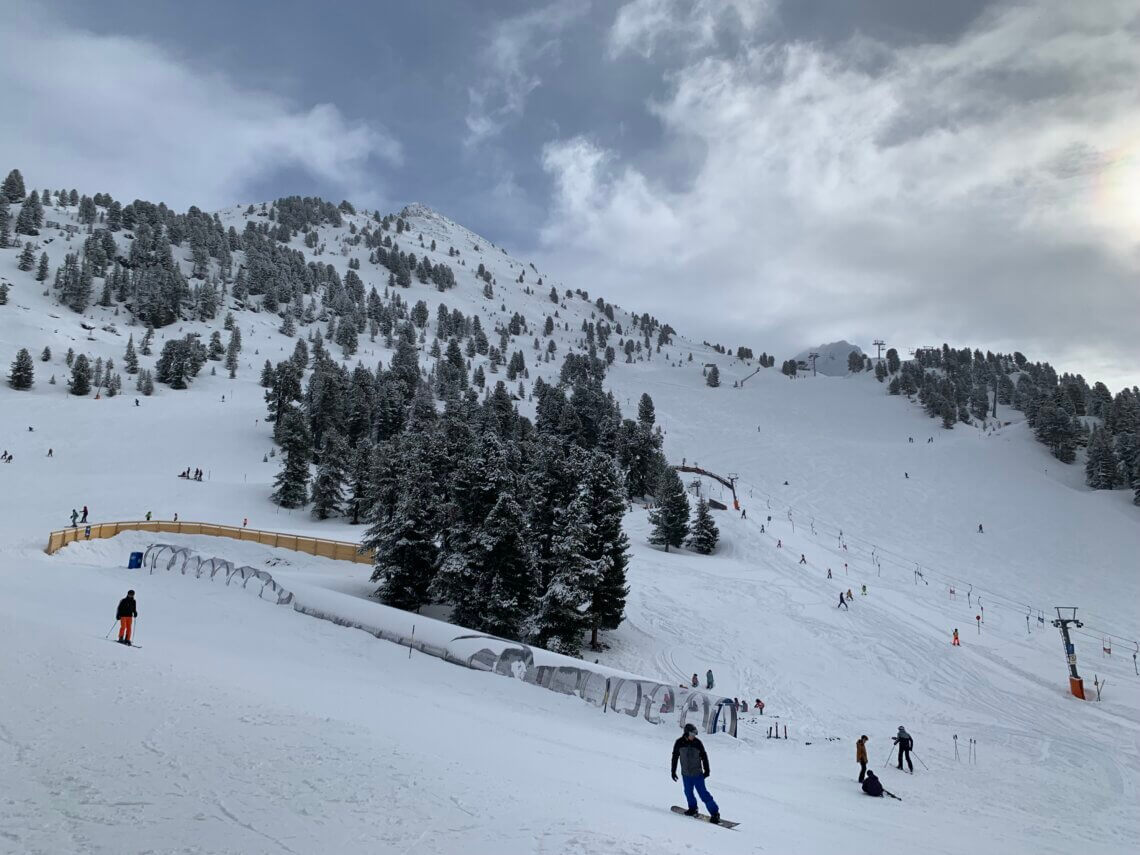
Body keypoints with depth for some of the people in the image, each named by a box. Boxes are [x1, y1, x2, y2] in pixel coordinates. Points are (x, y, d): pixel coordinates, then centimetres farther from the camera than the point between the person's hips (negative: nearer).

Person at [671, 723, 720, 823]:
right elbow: (675, 757, 4)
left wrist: (706, 770, 3)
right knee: (688, 792, 14)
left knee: (703, 794, -7)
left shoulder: (697, 743, -11)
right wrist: (673, 771, 8)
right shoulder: (679, 743, -8)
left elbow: (704, 757, 1)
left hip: (698, 774, -2)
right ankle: (693, 809, 39)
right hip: (686, 774, 3)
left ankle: (715, 813, 2)